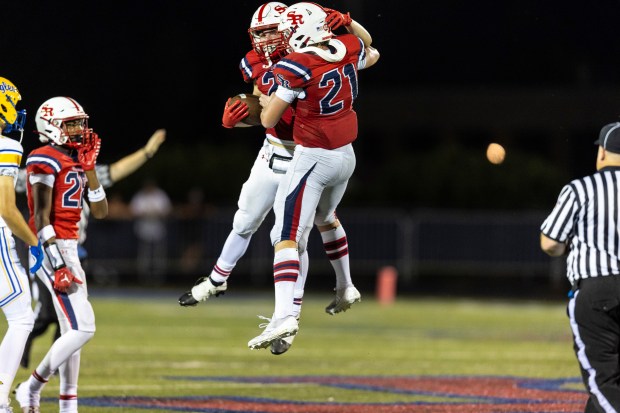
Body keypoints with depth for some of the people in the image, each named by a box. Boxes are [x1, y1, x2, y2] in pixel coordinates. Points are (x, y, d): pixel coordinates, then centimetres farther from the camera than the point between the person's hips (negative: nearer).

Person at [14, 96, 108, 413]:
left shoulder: (75, 161, 15)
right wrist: (57, 264, -24)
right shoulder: (45, 161, -12)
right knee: (83, 328, -14)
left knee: (73, 331, 10)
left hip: (69, 249, 10)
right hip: (51, 249, -10)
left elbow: (100, 212, 16)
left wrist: (90, 169, 7)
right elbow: (41, 217, -18)